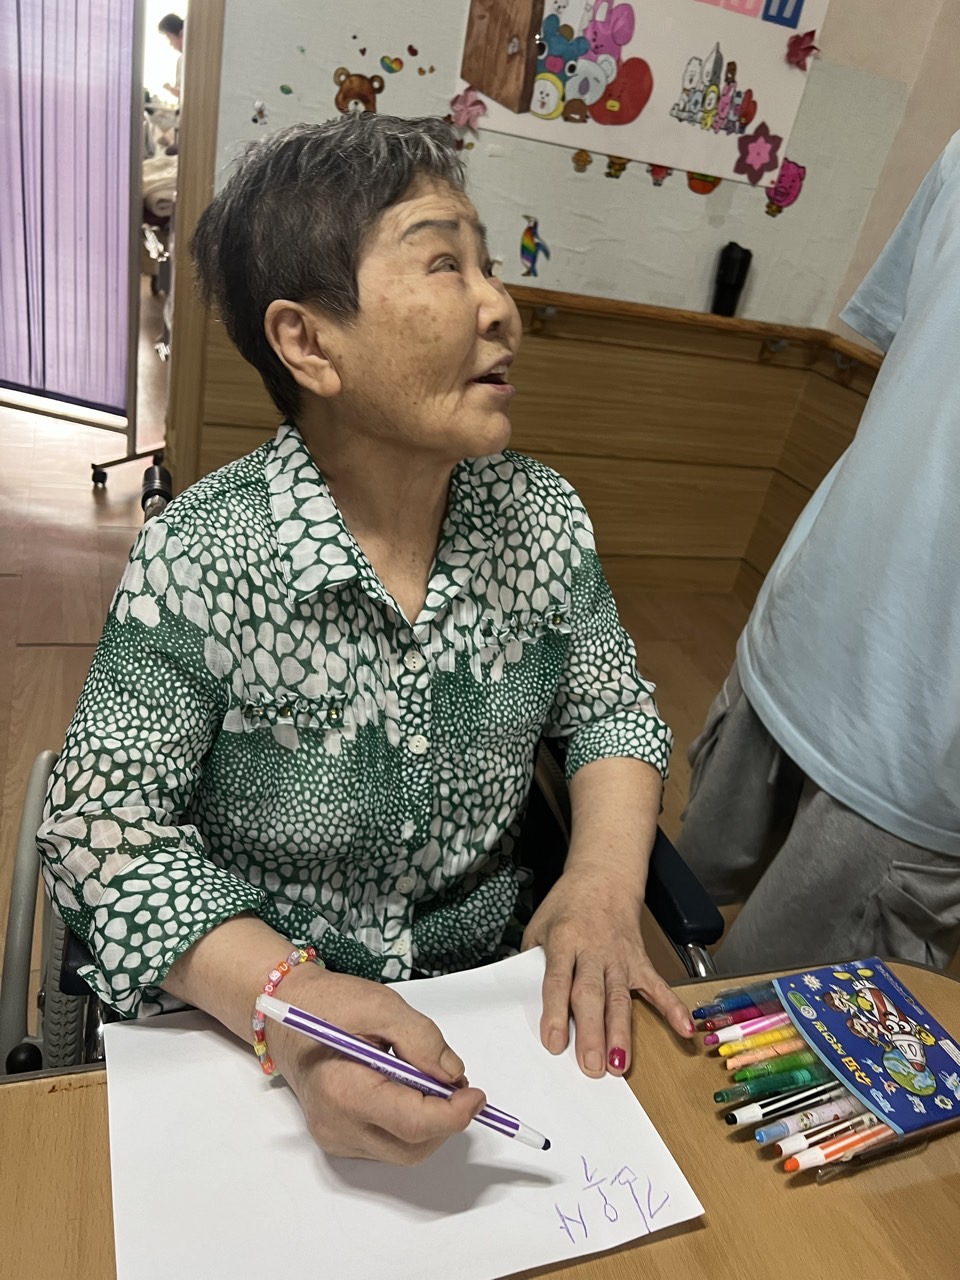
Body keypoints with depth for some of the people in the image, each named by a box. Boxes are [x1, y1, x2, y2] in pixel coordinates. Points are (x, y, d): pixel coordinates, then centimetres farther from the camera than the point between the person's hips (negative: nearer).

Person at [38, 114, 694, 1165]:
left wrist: (605, 880, -15)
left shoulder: (544, 518, -7)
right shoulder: (196, 565, -20)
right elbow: (103, 823, -15)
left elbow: (610, 705, 4)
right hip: (242, 1014, -2)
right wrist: (285, 997, -30)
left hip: (486, 980, 3)